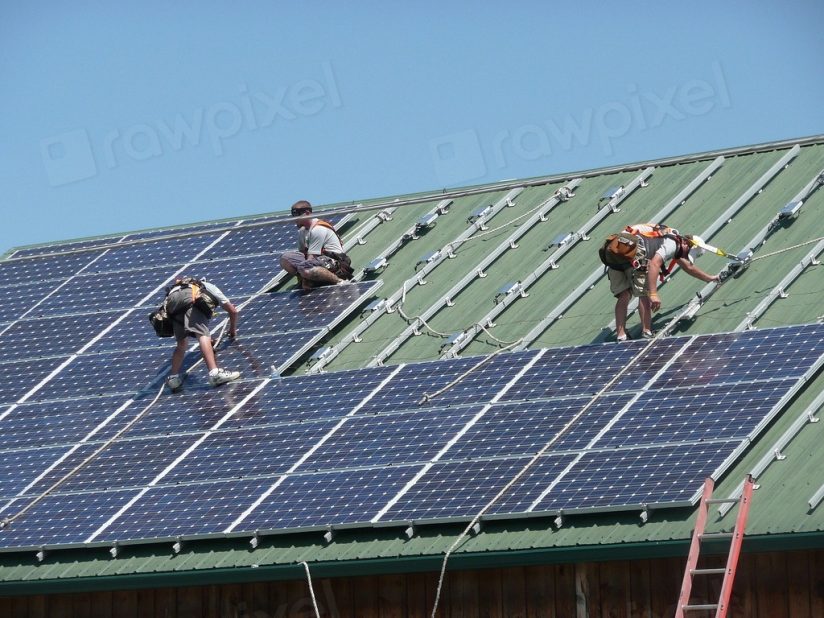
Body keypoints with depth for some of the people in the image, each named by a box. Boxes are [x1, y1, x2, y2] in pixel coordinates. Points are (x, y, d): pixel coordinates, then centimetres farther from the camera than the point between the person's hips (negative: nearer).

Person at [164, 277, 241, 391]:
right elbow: (232, 310, 40)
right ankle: (214, 373, -34)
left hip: (171, 300, 5)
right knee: (202, 334, -18)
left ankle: (173, 377, 9)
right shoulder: (211, 288, 36)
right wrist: (233, 329, 57)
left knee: (181, 343, 17)